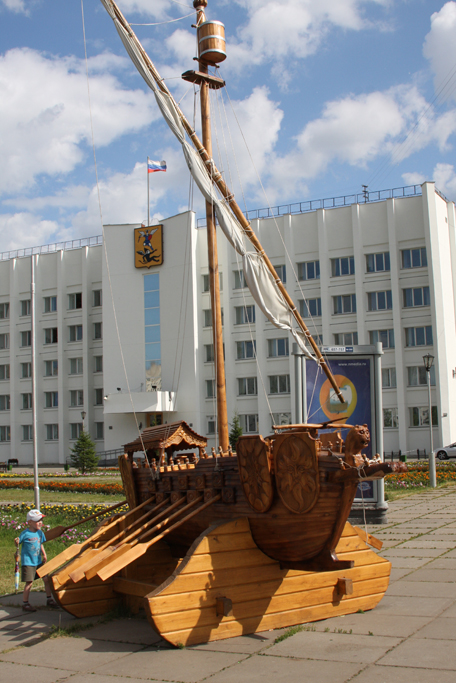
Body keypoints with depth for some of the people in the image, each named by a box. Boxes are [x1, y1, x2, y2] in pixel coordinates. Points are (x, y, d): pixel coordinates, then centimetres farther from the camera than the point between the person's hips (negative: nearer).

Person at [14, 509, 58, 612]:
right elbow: (18, 544, -6)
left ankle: (49, 600, 22)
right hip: (27, 562, -6)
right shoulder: (25, 533, -13)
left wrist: (44, 554, 7)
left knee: (47, 578, 6)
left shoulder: (40, 533, 5)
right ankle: (25, 604, 7)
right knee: (29, 582, -7)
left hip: (38, 561, 6)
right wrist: (17, 543, -28)